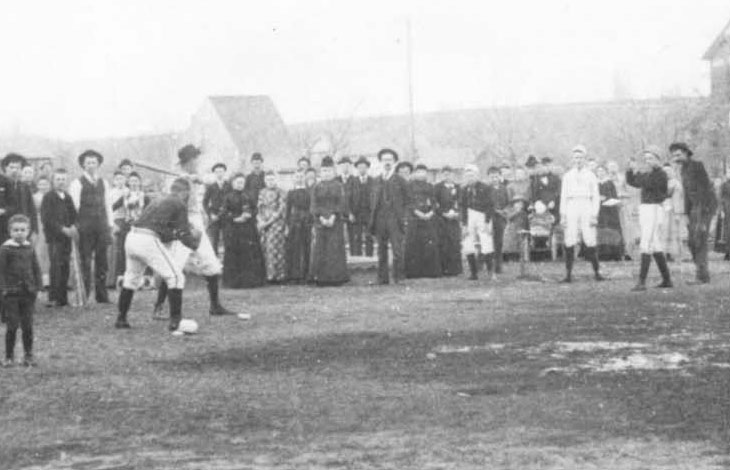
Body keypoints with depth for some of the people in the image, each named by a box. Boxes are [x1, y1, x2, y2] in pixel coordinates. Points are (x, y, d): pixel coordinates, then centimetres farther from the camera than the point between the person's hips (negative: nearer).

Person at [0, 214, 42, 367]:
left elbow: (36, 268, 14)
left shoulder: (29, 248, 7)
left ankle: (28, 355, 15)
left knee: (28, 325, 7)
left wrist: (38, 286, 5)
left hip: (28, 292, 4)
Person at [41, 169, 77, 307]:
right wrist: (62, 229, -16)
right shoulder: (49, 197, -3)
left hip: (66, 237, 6)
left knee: (65, 267, 4)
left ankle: (63, 297, 9)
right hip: (54, 237, -6)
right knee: (56, 266, -12)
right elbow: (46, 218, -10)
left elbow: (73, 215, 19)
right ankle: (54, 297, -10)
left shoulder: (68, 198, 16)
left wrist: (73, 227, -3)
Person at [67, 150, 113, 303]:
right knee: (85, 263, -4)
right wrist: (75, 226, -9)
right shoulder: (77, 183, -1)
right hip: (85, 228, -4)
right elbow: (74, 206, -3)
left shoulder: (103, 183, 14)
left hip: (101, 226, 4)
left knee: (102, 263, 6)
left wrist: (110, 225, 11)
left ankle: (102, 296, 11)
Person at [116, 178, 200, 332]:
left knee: (131, 279, 24)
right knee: (176, 277, 0)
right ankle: (175, 321, -4)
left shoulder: (158, 202, 27)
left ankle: (121, 319, 28)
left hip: (131, 237, 8)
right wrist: (195, 246, 21)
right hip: (148, 241, -8)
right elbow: (184, 235, 2)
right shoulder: (179, 204, 4)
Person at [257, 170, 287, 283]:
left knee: (275, 248, -9)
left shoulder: (280, 192, 0)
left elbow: (282, 209, -7)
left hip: (276, 222, -4)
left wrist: (269, 222, -11)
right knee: (266, 248, -1)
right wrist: (260, 221, -4)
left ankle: (278, 274, -6)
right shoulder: (262, 192, 14)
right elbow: (259, 208, 13)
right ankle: (269, 274, 2)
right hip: (264, 224, 4)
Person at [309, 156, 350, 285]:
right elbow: (314, 206, 4)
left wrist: (333, 217, -15)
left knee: (336, 249, -6)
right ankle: (321, 278, -1)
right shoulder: (316, 188, 12)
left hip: (336, 221, -2)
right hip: (320, 221, 2)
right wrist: (322, 218, -11)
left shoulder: (339, 187, 6)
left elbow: (341, 204, -3)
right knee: (320, 249, -3)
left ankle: (337, 278, -4)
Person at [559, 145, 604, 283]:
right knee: (569, 243, -5)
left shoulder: (590, 176, 9)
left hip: (586, 209, -1)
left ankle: (596, 272, 0)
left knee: (590, 243, -7)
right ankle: (568, 274, -4)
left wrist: (594, 215, -5)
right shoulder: (567, 176, 13)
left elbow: (596, 197, 6)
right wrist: (562, 216, 3)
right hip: (571, 209, 1)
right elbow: (563, 196, 12)